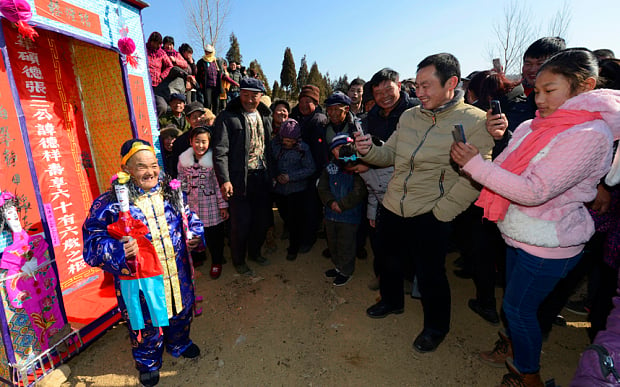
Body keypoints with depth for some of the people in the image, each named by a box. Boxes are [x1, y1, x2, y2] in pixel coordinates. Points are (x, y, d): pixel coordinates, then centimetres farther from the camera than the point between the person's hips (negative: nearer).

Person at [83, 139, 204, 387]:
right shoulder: (110, 203, -16)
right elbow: (93, 240, -15)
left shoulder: (171, 191, -2)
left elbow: (188, 217, 12)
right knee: (147, 324, 17)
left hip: (178, 276, 5)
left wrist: (194, 234, -6)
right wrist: (118, 251, -32)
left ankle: (179, 344, 58)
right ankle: (148, 364, 49)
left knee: (181, 313, 26)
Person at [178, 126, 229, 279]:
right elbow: (181, 182, 9)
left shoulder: (214, 160, -12)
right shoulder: (183, 159, 0)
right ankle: (199, 257, 43)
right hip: (191, 205, 4)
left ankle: (216, 262, 30)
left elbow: (219, 184, -8)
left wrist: (223, 206, -7)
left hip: (211, 206, -3)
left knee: (214, 235, 7)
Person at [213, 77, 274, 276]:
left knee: (263, 218, 16)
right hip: (240, 179, -5)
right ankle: (239, 261, 27)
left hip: (262, 177, 6)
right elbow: (220, 150, -15)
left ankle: (254, 252, 40)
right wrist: (224, 180, -23)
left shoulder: (265, 117, 10)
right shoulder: (227, 117, -8)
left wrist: (271, 174, 11)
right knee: (241, 222, 4)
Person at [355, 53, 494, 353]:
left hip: (429, 216, -5)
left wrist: (440, 212, -16)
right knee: (391, 262, 23)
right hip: (392, 208, 6)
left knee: (430, 275, 11)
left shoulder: (475, 122, -11)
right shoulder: (409, 117, 5)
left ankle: (436, 327, 39)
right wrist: (368, 150, -11)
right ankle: (392, 301, 52)